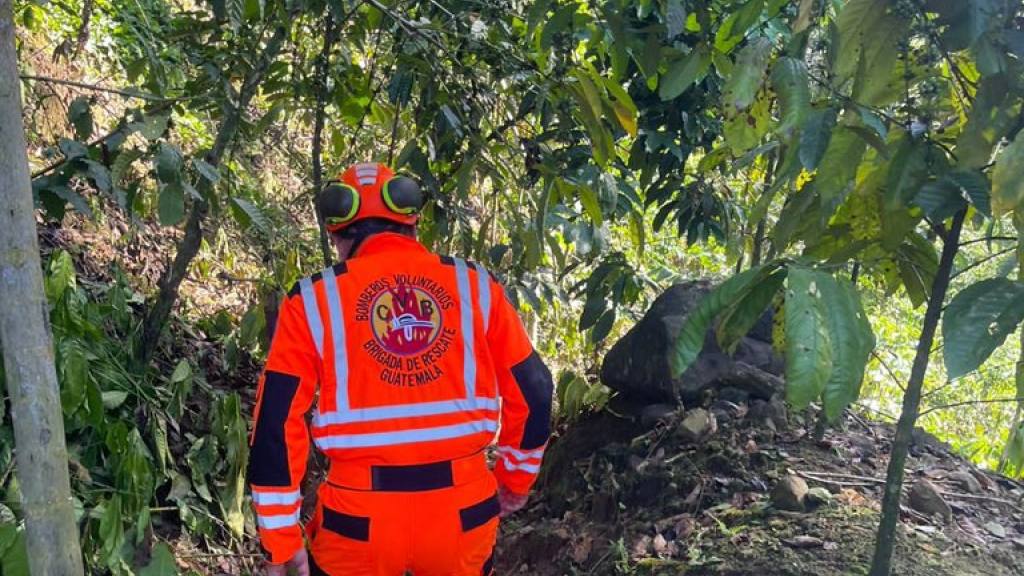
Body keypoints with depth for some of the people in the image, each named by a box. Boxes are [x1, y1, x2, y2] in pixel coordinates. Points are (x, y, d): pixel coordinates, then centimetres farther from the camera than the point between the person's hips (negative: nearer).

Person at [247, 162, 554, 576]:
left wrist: (281, 538, 2)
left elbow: (278, 421, -6)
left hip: (359, 518, -1)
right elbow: (532, 390, 4)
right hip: (464, 511, 2)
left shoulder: (315, 299, -3)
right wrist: (516, 478, 19)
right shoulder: (475, 286, 1)